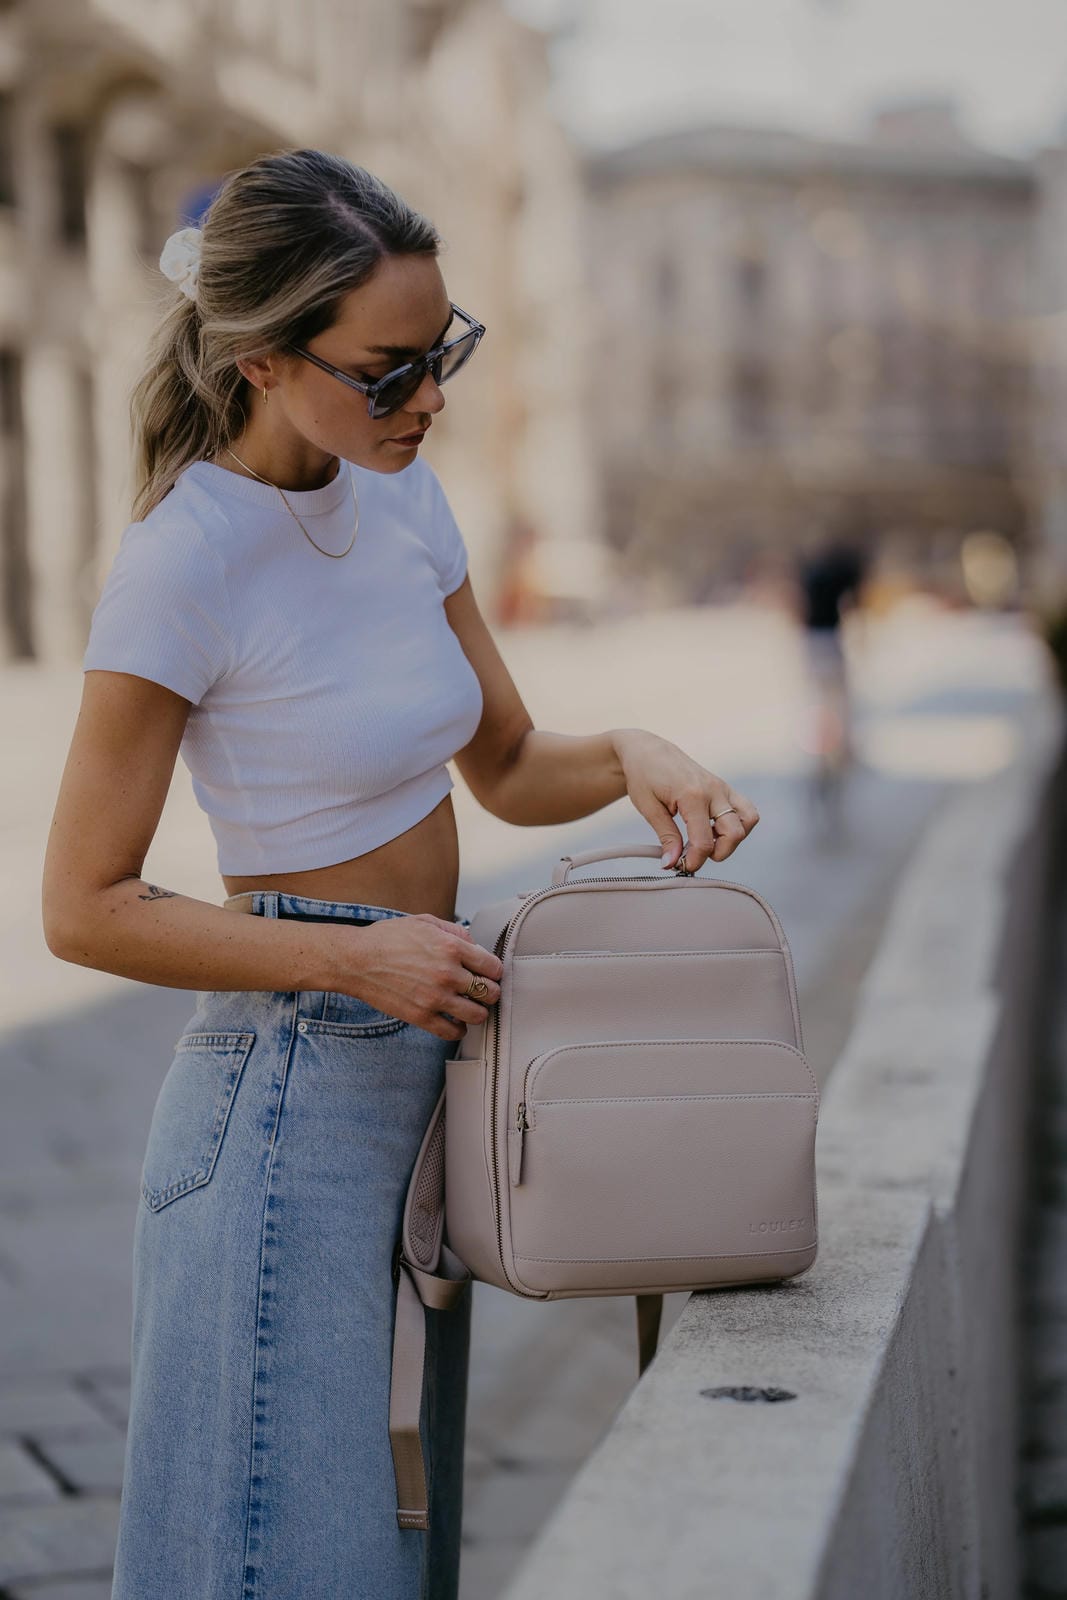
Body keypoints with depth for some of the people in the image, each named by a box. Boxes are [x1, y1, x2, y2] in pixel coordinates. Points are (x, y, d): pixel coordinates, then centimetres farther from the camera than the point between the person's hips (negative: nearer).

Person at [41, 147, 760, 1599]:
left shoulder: (402, 499, 4)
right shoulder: (182, 564, -17)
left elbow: (506, 767, 14)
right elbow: (85, 909, -14)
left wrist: (629, 756, -8)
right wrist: (356, 953, -21)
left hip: (423, 1042, 7)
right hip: (289, 1084, -7)